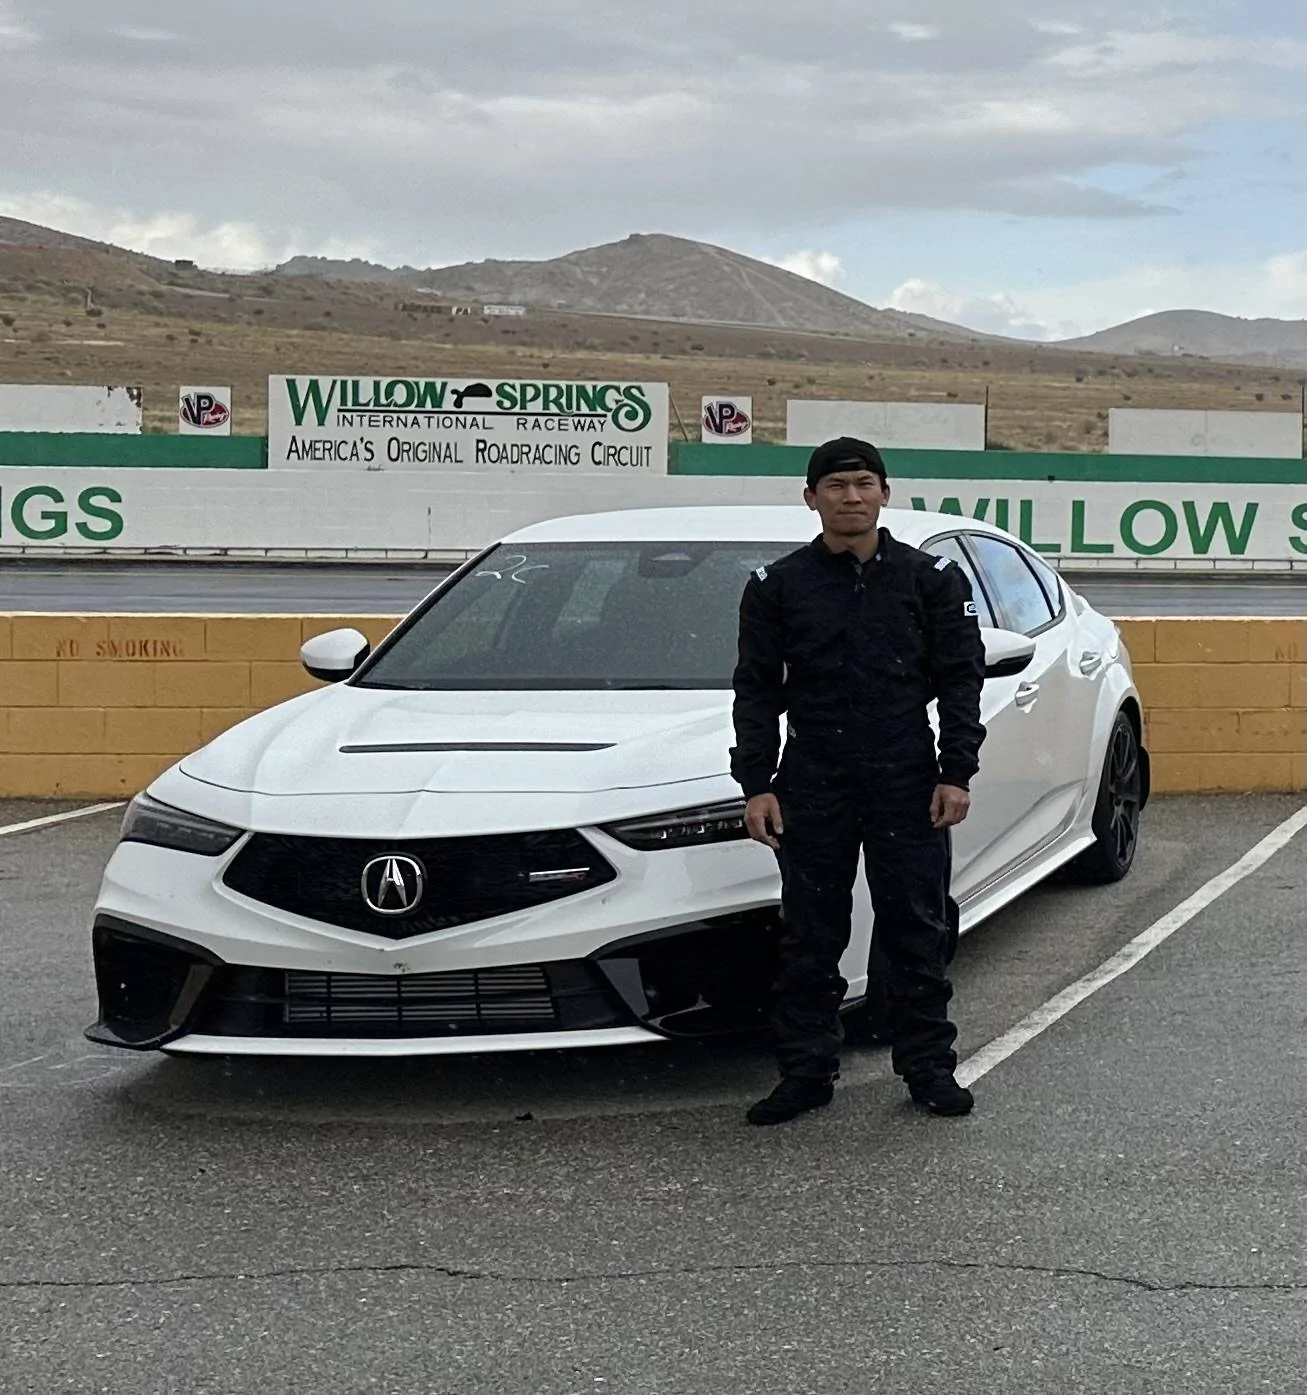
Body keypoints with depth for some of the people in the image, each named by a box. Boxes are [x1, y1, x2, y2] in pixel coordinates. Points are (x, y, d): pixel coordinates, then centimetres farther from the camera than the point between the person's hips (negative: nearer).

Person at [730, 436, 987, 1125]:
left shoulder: (933, 578, 5)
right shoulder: (777, 586, 5)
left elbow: (961, 679, 4)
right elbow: (757, 691, 6)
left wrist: (956, 773, -4)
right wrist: (755, 784, -2)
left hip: (908, 783, 0)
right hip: (812, 784, 1)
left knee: (918, 931, 4)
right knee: (810, 936, 5)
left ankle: (927, 1066, 14)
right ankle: (807, 1071, 13)